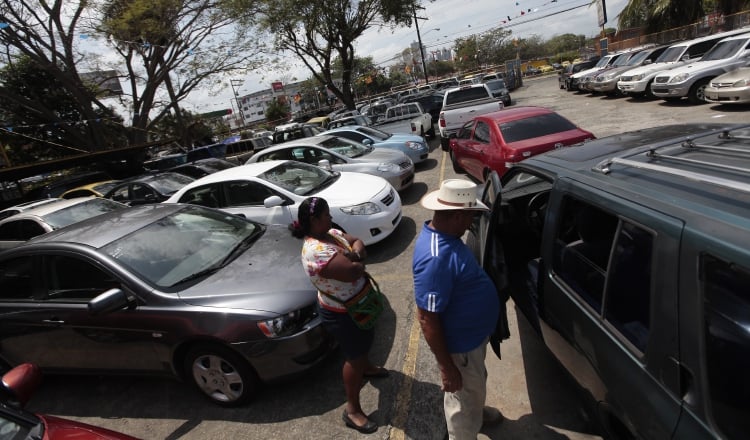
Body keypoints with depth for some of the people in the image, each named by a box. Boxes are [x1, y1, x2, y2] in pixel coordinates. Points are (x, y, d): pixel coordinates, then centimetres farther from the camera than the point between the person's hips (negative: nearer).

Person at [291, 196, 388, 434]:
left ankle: (366, 367, 61)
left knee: (364, 341, 32)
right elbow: (352, 272, -39)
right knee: (354, 356, 7)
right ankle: (352, 410, 26)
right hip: (342, 313, -9)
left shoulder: (331, 233, -4)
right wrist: (357, 263, -16)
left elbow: (358, 242, 4)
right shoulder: (315, 251, -35)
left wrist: (357, 252, -19)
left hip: (358, 303, 10)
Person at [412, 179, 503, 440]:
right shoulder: (436, 258, -37)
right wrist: (447, 367, -23)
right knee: (465, 399, 17)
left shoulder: (442, 234, -5)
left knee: (475, 386, 35)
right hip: (461, 344, -10)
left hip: (471, 334, 10)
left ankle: (477, 413, 62)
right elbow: (427, 318, -32)